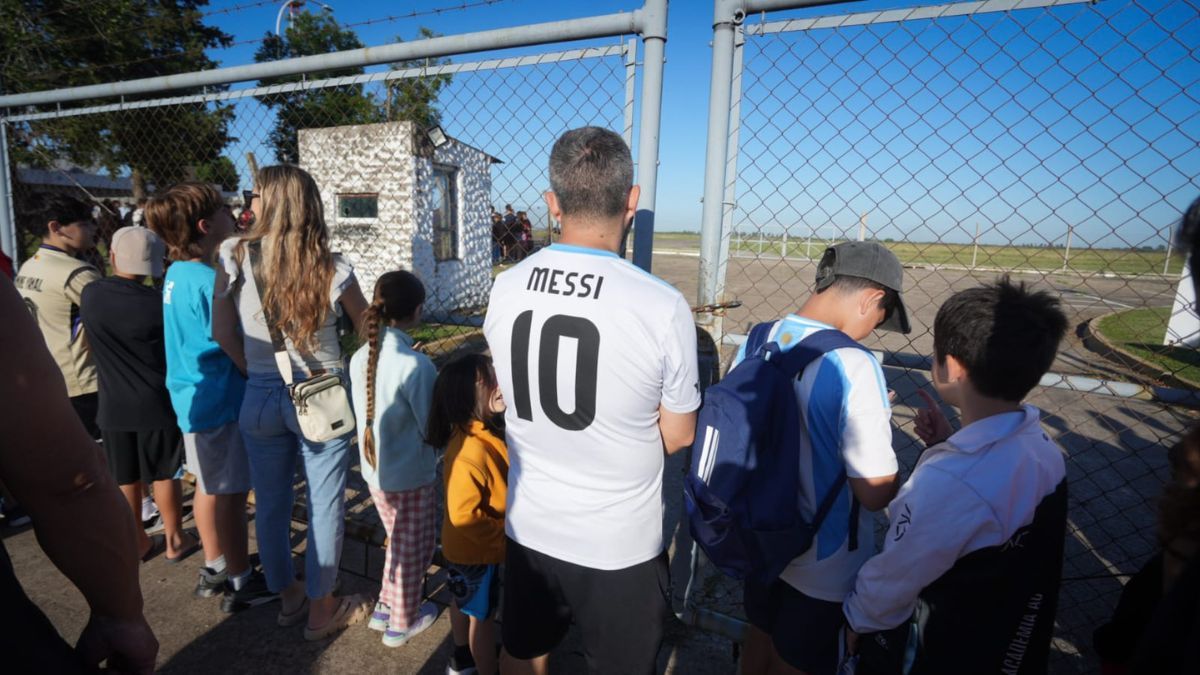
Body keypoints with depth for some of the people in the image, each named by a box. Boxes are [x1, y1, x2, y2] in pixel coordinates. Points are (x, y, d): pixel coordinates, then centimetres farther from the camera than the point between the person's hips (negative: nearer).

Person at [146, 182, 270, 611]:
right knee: (230, 494, 3)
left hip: (194, 398, 9)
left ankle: (215, 569, 36)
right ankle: (241, 583, 19)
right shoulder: (208, 281, -22)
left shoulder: (178, 274, 7)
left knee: (209, 487, 20)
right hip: (220, 401, -9)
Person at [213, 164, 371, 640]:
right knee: (325, 505, 11)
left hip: (261, 397, 3)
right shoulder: (333, 270, -9)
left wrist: (255, 372, 11)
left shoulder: (235, 256, -6)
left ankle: (288, 598, 39)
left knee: (270, 503, 19)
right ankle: (321, 610, 27)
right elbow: (367, 331, 0)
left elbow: (222, 331, -2)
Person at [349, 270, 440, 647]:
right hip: (411, 476, -6)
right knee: (415, 550, 17)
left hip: (375, 470, 7)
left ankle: (385, 609, 43)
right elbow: (432, 427, -19)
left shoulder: (361, 357, -5)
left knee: (399, 542, 28)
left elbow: (363, 414, 4)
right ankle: (401, 624, 35)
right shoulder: (415, 365, -26)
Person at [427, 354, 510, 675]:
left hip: (466, 546, 9)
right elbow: (463, 515, -33)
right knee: (483, 615, 14)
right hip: (478, 551, -9)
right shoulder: (470, 452, -37)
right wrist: (503, 537, -22)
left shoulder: (484, 432, -7)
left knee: (464, 602, 29)